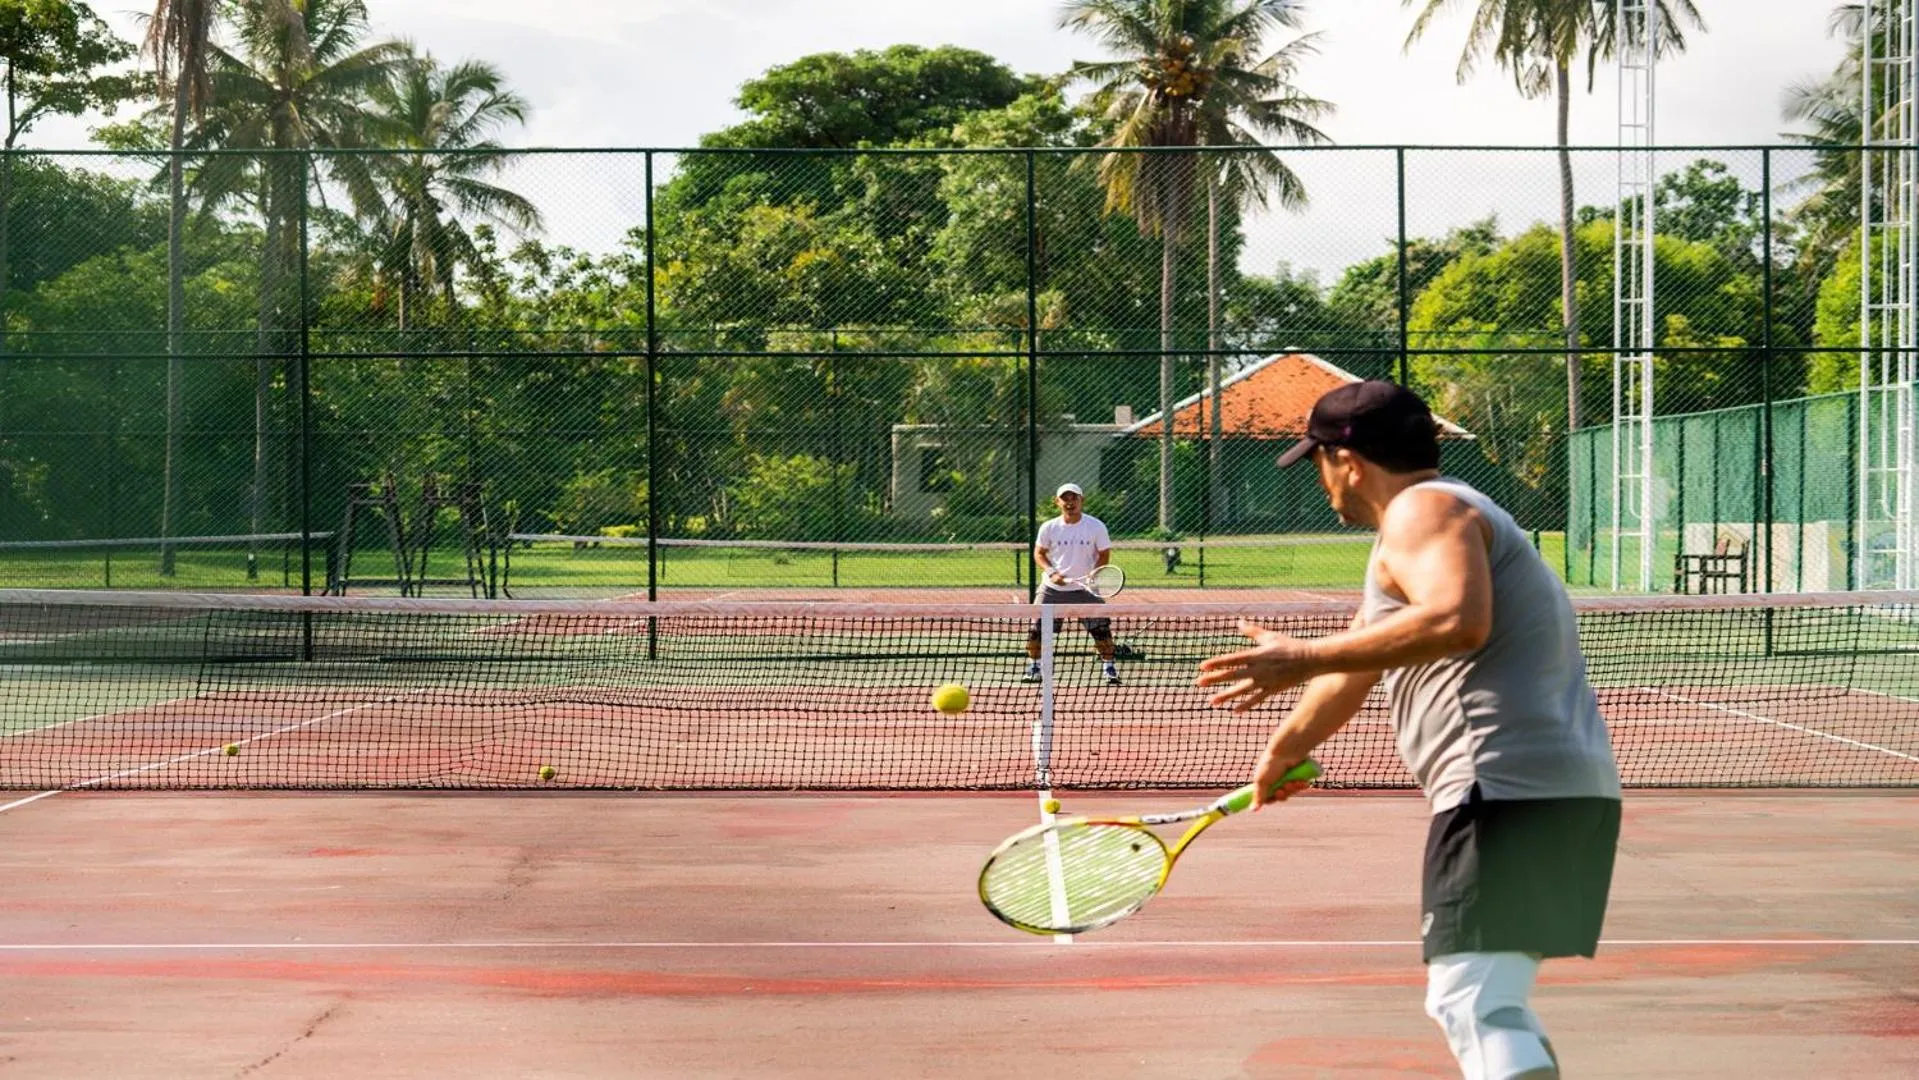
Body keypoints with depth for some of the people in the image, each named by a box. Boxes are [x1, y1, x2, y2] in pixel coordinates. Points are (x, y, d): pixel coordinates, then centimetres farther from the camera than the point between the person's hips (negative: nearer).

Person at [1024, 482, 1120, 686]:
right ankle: (1033, 667, 16)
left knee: (1101, 629, -8)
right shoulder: (1048, 527, -2)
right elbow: (1039, 553, 6)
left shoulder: (1096, 526, -6)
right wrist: (1051, 572, -13)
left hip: (1085, 589, -1)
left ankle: (1109, 666, 9)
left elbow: (1104, 554, 0)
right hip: (1053, 589, 1)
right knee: (1036, 628, -3)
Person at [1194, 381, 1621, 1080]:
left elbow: (1458, 621, -27)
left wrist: (1304, 660, -24)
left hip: (1511, 788, -11)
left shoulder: (1422, 510, -5)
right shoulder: (1445, 518, 28)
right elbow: (1356, 670, 38)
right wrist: (1284, 748, 49)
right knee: (1487, 1006, 20)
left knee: (1475, 1007, -16)